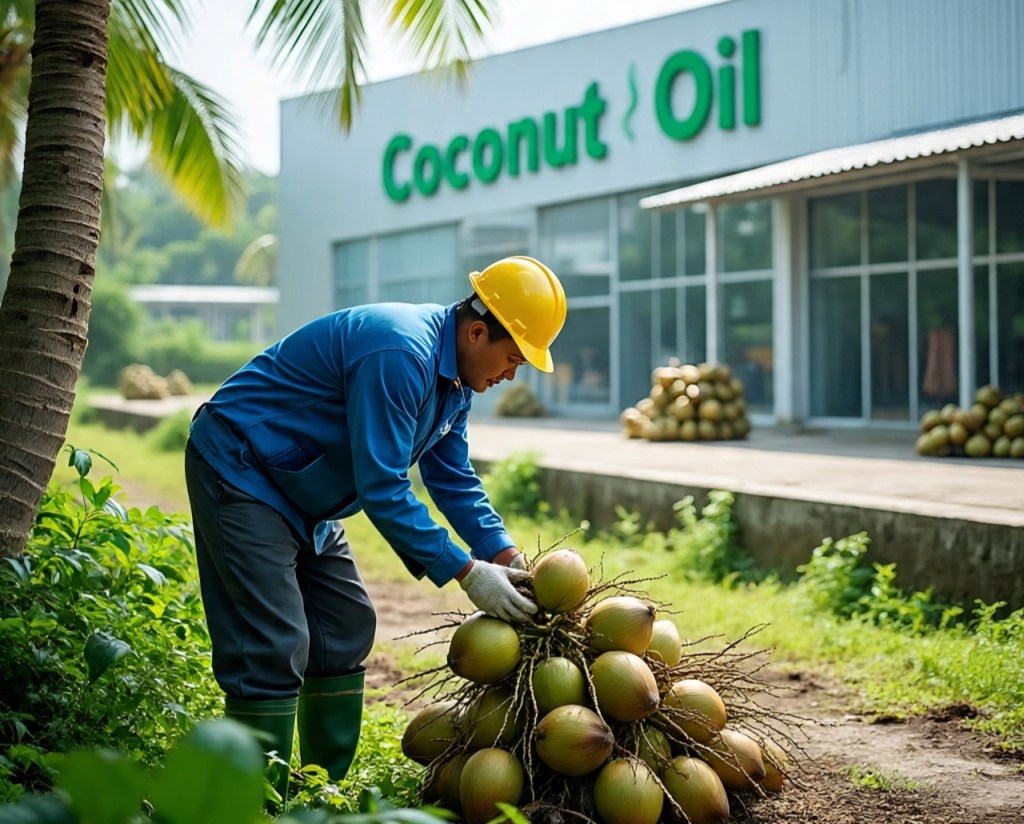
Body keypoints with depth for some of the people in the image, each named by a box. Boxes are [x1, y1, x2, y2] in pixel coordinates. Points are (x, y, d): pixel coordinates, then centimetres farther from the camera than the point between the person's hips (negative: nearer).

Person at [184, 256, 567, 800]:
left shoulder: (454, 375, 4)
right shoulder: (402, 356, -29)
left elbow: (454, 480, 10)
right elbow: (382, 489, -29)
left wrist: (508, 558, -2)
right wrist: (465, 572, -26)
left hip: (302, 495, 11)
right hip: (241, 471, -11)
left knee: (346, 630, 9)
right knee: (274, 647, -15)